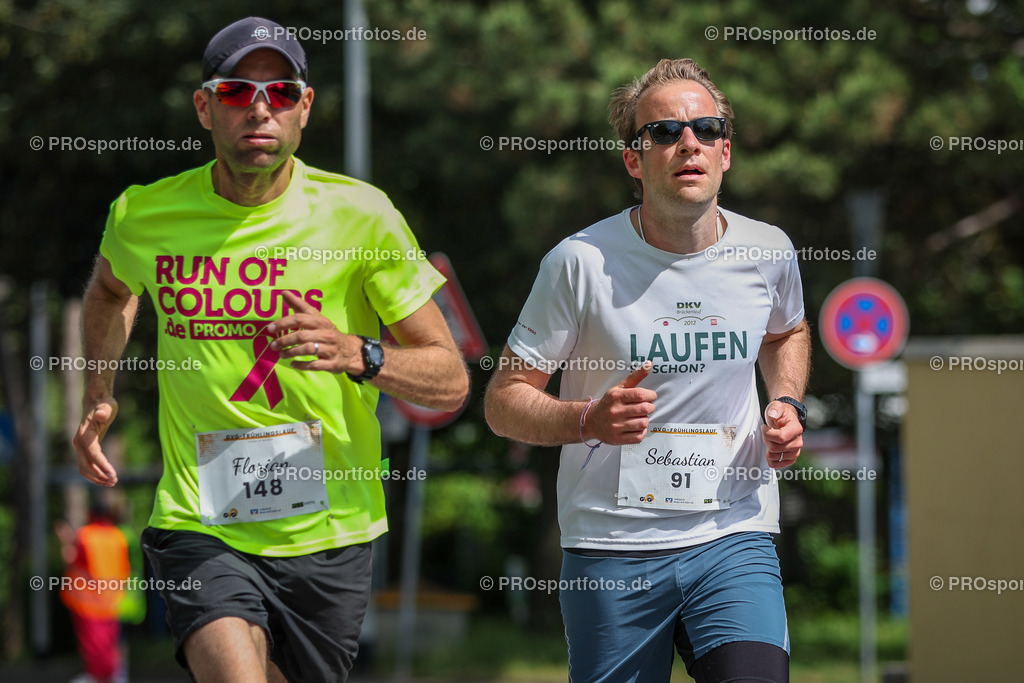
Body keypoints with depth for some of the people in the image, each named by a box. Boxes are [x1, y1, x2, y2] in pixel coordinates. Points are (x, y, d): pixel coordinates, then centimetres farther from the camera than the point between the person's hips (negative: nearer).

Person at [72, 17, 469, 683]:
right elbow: (111, 291, 27)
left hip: (328, 531, 1)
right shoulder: (143, 215, 0)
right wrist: (99, 398, 13)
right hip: (199, 526, -1)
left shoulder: (361, 214, -5)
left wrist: (358, 355, -21)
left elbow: (451, 381, -3)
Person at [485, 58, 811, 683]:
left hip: (735, 539, 1)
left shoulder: (767, 252, 3)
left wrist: (787, 403, 7)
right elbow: (504, 402, -3)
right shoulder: (581, 262, -8)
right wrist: (590, 420, -21)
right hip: (612, 549, -1)